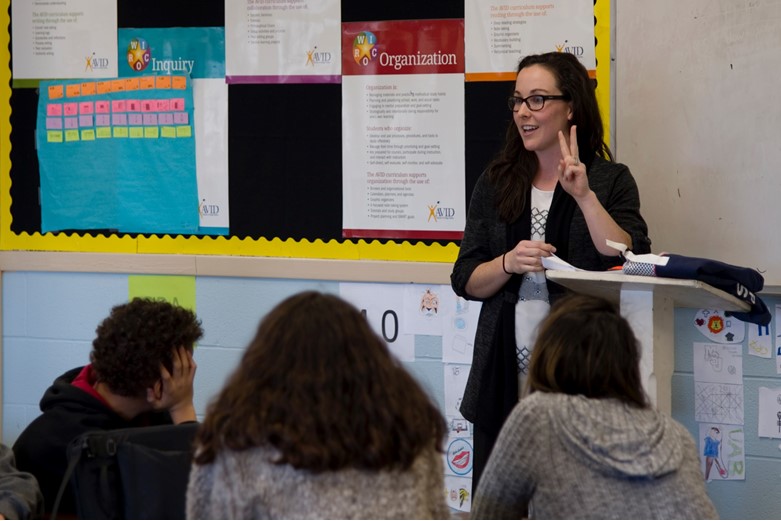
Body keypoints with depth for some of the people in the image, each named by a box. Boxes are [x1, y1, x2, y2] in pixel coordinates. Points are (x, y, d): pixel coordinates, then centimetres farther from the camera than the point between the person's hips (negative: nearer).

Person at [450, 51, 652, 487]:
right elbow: (466, 282, 8)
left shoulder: (611, 180, 2)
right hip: (505, 373, 3)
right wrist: (509, 263, -11)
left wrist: (584, 196, -16)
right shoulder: (496, 183, 12)